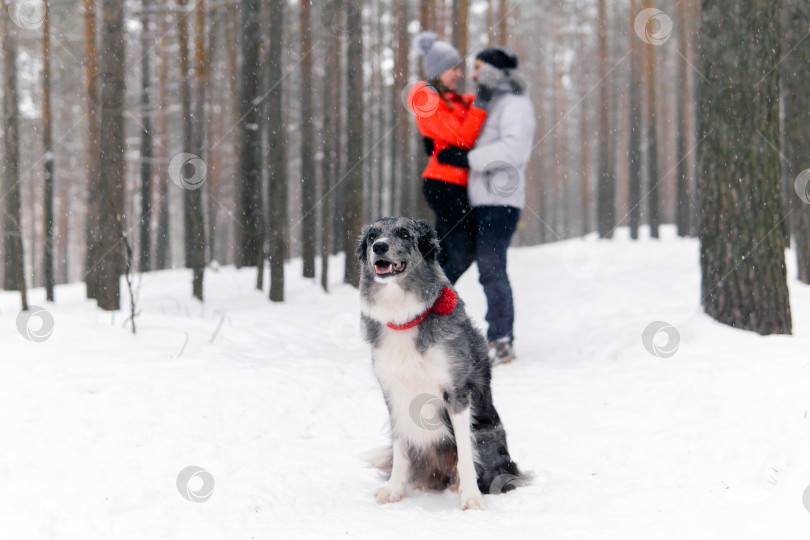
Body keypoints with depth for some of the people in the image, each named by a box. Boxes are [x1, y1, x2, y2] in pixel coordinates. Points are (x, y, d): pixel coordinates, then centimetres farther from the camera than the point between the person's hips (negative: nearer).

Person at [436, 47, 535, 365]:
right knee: (489, 270, 9)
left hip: (500, 201, -9)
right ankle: (500, 339, 12)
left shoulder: (515, 104, -6)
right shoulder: (489, 104, 22)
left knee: (491, 269, -13)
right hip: (483, 201, 9)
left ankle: (501, 341, -12)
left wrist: (466, 159, -19)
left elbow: (512, 150, -22)